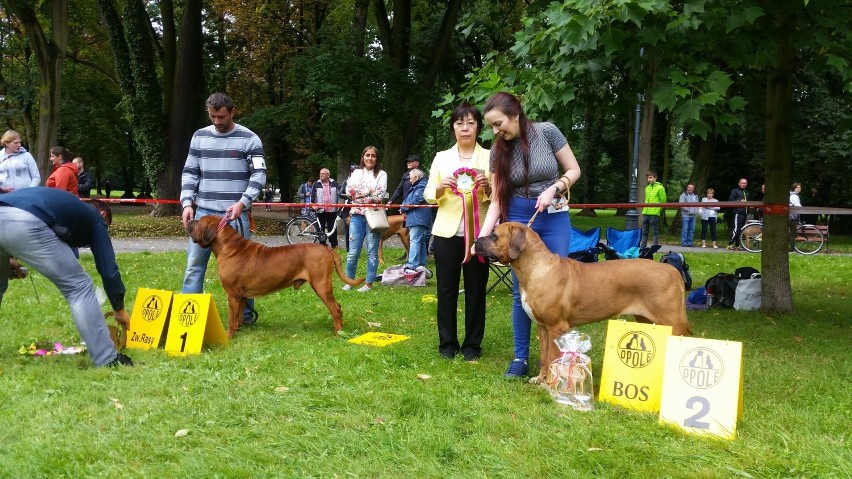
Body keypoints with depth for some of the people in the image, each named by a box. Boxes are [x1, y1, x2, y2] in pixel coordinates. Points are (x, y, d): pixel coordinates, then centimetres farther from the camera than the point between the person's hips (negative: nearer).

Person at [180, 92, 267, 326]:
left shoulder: (249, 139, -2)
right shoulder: (199, 137, 9)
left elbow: (259, 175, -6)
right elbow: (189, 173, 12)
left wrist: (242, 203, -17)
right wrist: (187, 203, -1)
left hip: (236, 214, -3)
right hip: (203, 212, 3)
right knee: (194, 264, 3)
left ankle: (246, 313, 15)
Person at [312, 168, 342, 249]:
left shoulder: (334, 183, 5)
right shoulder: (316, 184, 4)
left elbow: (339, 193, 10)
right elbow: (313, 195, 5)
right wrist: (312, 204, -5)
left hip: (332, 210, 0)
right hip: (320, 210, 0)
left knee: (332, 228, 5)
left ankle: (334, 244, 12)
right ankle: (322, 244, 12)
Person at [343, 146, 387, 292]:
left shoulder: (381, 174, 6)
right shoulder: (356, 173, 14)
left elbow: (380, 194, -8)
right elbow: (349, 191, -1)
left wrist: (359, 193, -5)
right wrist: (369, 191, -8)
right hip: (357, 215, 2)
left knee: (372, 251, 0)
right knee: (353, 251, 0)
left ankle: (369, 283, 7)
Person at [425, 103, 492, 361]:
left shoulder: (489, 157, 5)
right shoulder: (442, 157, 10)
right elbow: (428, 194, 8)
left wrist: (487, 187, -19)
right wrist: (441, 187, -12)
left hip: (478, 232, -1)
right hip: (447, 231, 1)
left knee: (476, 290, 3)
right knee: (446, 289, 5)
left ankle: (472, 344, 14)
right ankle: (447, 343, 16)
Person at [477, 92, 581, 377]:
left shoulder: (547, 132, -10)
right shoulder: (499, 150, -2)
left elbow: (574, 170, -2)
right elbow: (497, 199, -1)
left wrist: (553, 189, -19)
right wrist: (483, 235, -12)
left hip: (554, 218, -2)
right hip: (518, 218, 2)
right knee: (521, 291, 3)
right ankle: (520, 358, 11)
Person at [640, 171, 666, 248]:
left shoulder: (660, 188, -5)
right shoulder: (647, 188, 15)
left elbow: (663, 201, -4)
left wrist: (657, 209, -3)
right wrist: (645, 208, 12)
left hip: (654, 214, -7)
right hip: (645, 213, 7)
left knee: (655, 232, -1)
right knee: (644, 231, 10)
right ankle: (643, 247, 15)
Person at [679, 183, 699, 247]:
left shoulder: (696, 196, 18)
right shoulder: (683, 195, -2)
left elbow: (698, 205, 23)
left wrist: (696, 212, 7)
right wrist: (688, 210, -15)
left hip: (693, 216, 6)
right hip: (686, 215, -6)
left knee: (692, 230, 6)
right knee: (685, 229, -7)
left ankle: (689, 242, 12)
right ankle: (684, 242, -4)